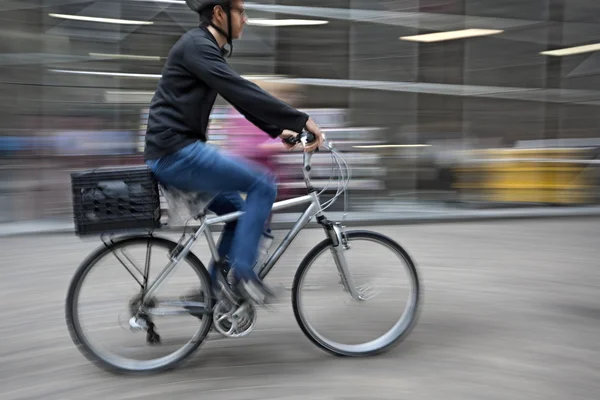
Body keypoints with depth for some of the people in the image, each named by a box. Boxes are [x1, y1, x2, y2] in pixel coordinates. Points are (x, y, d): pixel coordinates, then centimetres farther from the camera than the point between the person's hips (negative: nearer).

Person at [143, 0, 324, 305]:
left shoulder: (207, 49, 18)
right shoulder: (197, 45, -13)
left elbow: (240, 97, 21)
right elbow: (242, 91, -23)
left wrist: (280, 130, 14)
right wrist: (301, 120, -22)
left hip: (177, 153, 10)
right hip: (176, 153, -10)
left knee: (239, 209, 15)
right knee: (263, 183, -12)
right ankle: (243, 273, -6)